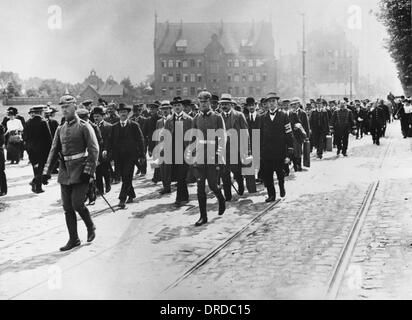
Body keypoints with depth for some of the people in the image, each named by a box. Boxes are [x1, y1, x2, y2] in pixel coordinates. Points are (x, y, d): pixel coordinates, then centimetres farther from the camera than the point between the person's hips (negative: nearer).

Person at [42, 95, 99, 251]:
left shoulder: (84, 126, -5)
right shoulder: (60, 129, 12)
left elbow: (94, 150, -10)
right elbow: (54, 151, 13)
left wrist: (88, 172, -17)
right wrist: (46, 172, 5)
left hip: (80, 172, -6)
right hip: (65, 172, 6)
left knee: (77, 204, -10)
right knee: (67, 207, 6)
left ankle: (91, 227, 17)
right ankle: (73, 239, 15)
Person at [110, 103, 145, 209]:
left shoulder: (134, 126, 2)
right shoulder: (114, 127, 9)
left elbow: (141, 140, 3)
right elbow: (112, 142, 10)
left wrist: (141, 155, -1)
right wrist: (113, 157, 4)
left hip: (130, 155, -4)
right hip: (119, 156, 4)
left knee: (127, 177, -13)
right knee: (124, 178, 9)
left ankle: (122, 199, -16)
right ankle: (131, 195, 28)